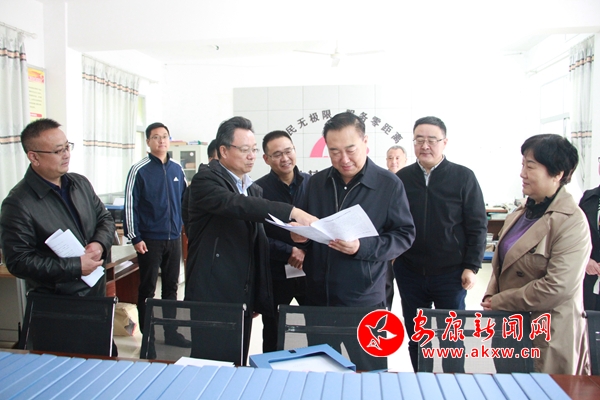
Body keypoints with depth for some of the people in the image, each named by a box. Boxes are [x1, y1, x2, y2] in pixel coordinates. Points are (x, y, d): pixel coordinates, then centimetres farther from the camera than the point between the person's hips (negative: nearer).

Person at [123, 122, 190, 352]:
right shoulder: (139, 170, -7)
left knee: (171, 287, 14)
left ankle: (171, 332, 26)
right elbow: (130, 205, -8)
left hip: (174, 238, 5)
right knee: (147, 290, 7)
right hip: (150, 240, -4)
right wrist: (135, 238, -11)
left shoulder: (177, 169, 6)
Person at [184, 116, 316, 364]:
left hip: (244, 296, 6)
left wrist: (262, 299, 13)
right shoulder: (206, 179, -8)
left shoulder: (255, 190, 13)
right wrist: (291, 212, -35)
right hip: (211, 294, -6)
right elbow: (235, 204, -29)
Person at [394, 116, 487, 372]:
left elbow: (477, 225, -3)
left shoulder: (463, 177, -4)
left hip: (450, 273, -2)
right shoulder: (402, 178, 3)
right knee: (415, 337, 14)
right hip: (409, 272, 3)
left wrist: (471, 266, -7)